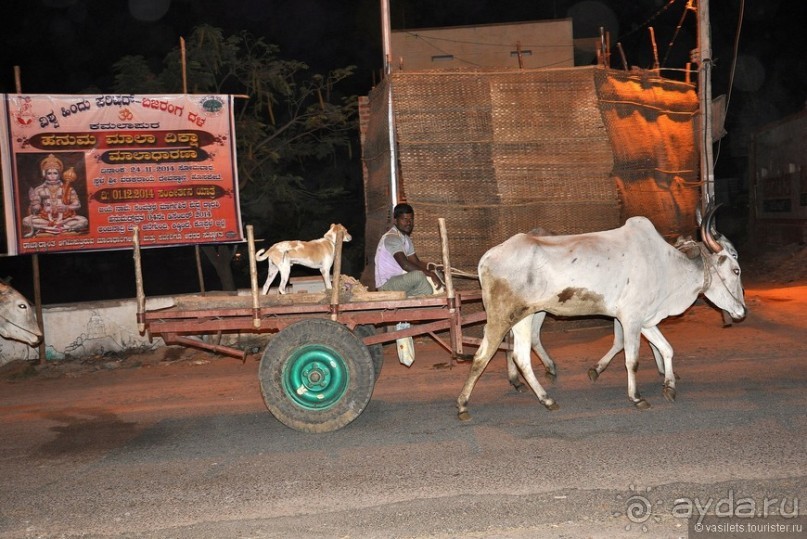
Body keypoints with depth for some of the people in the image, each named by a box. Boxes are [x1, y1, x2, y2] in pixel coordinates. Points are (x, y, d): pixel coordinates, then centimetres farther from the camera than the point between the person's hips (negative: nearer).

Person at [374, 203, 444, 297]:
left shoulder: (406, 238, 14)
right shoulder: (391, 238, -19)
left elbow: (416, 262, 14)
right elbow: (405, 265, -29)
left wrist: (433, 269, -5)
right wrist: (430, 273, -25)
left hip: (400, 280, 10)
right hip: (386, 285, -10)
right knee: (418, 275, -33)